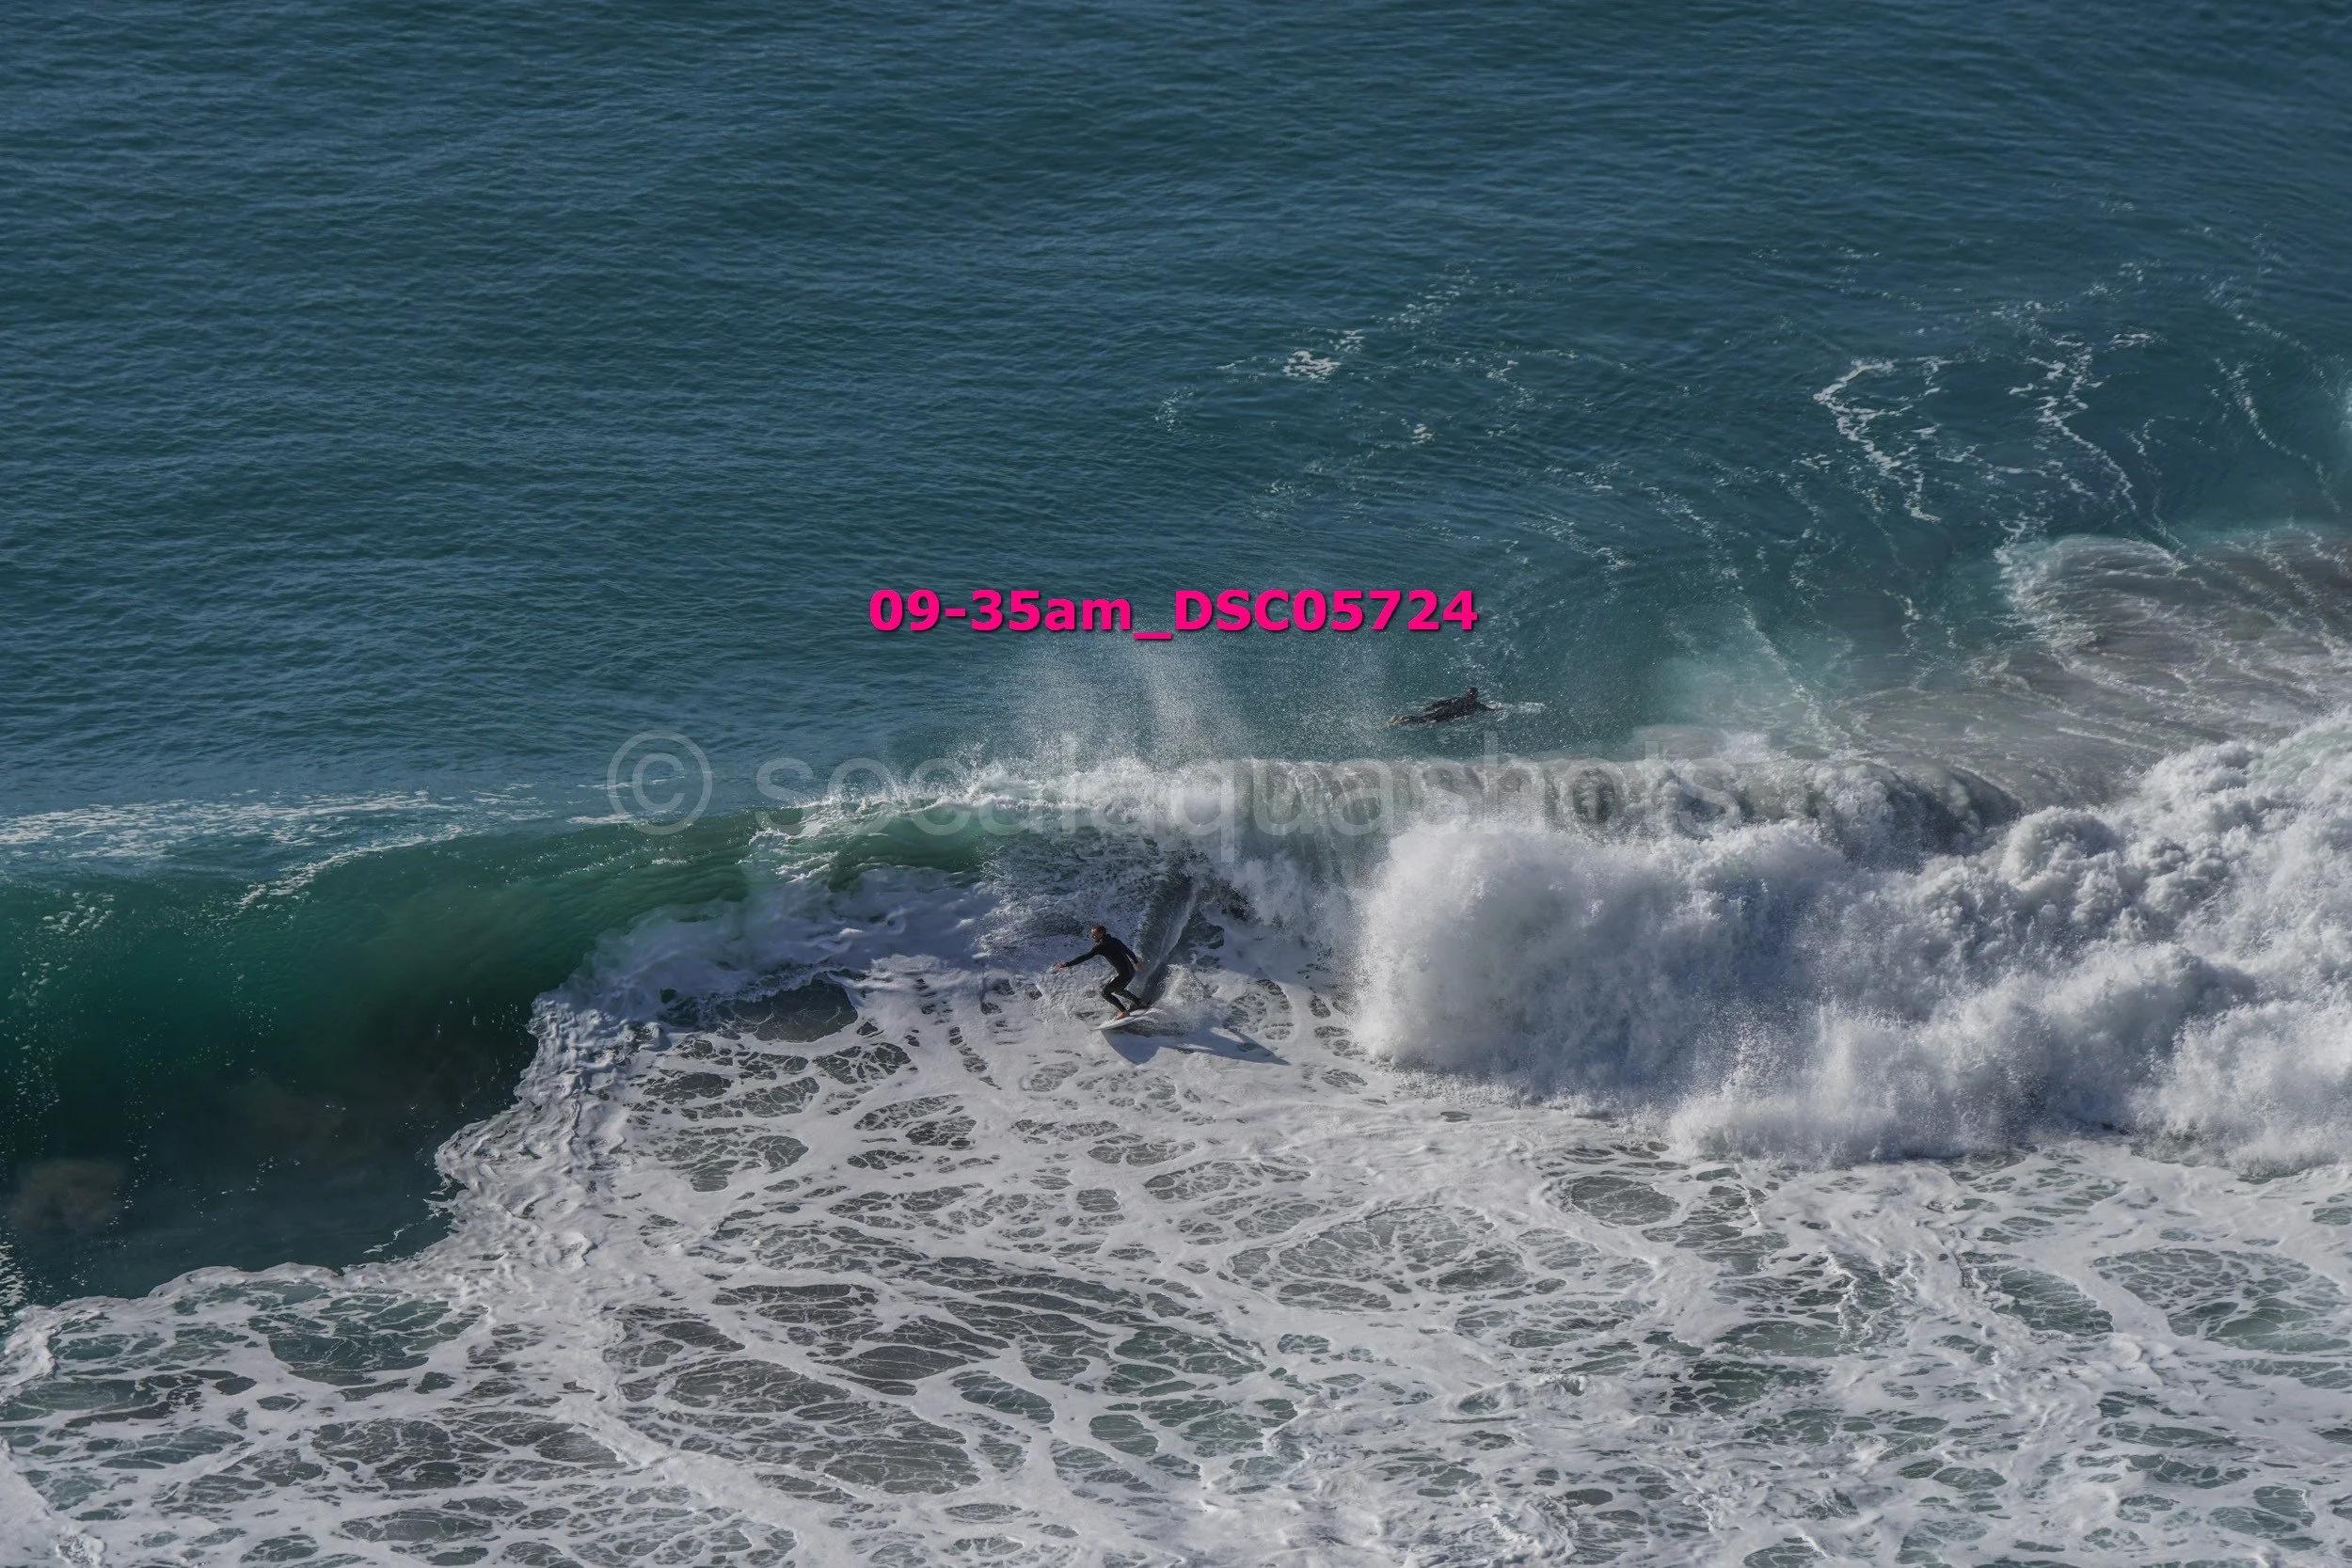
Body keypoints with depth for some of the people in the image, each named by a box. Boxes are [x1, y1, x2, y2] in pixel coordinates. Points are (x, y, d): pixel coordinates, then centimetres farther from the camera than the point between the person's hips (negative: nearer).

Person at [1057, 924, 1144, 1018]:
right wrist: (1136, 962, 38)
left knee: (1105, 993, 0)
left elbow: (1084, 957, -21)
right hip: (1131, 971, 9)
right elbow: (1128, 951, 20)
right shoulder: (1114, 940, 7)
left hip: (1124, 974, -9)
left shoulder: (1100, 946, -17)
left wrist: (1066, 964, -22)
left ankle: (1124, 1011, 1)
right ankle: (1139, 1001, 40)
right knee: (1117, 989, 30)